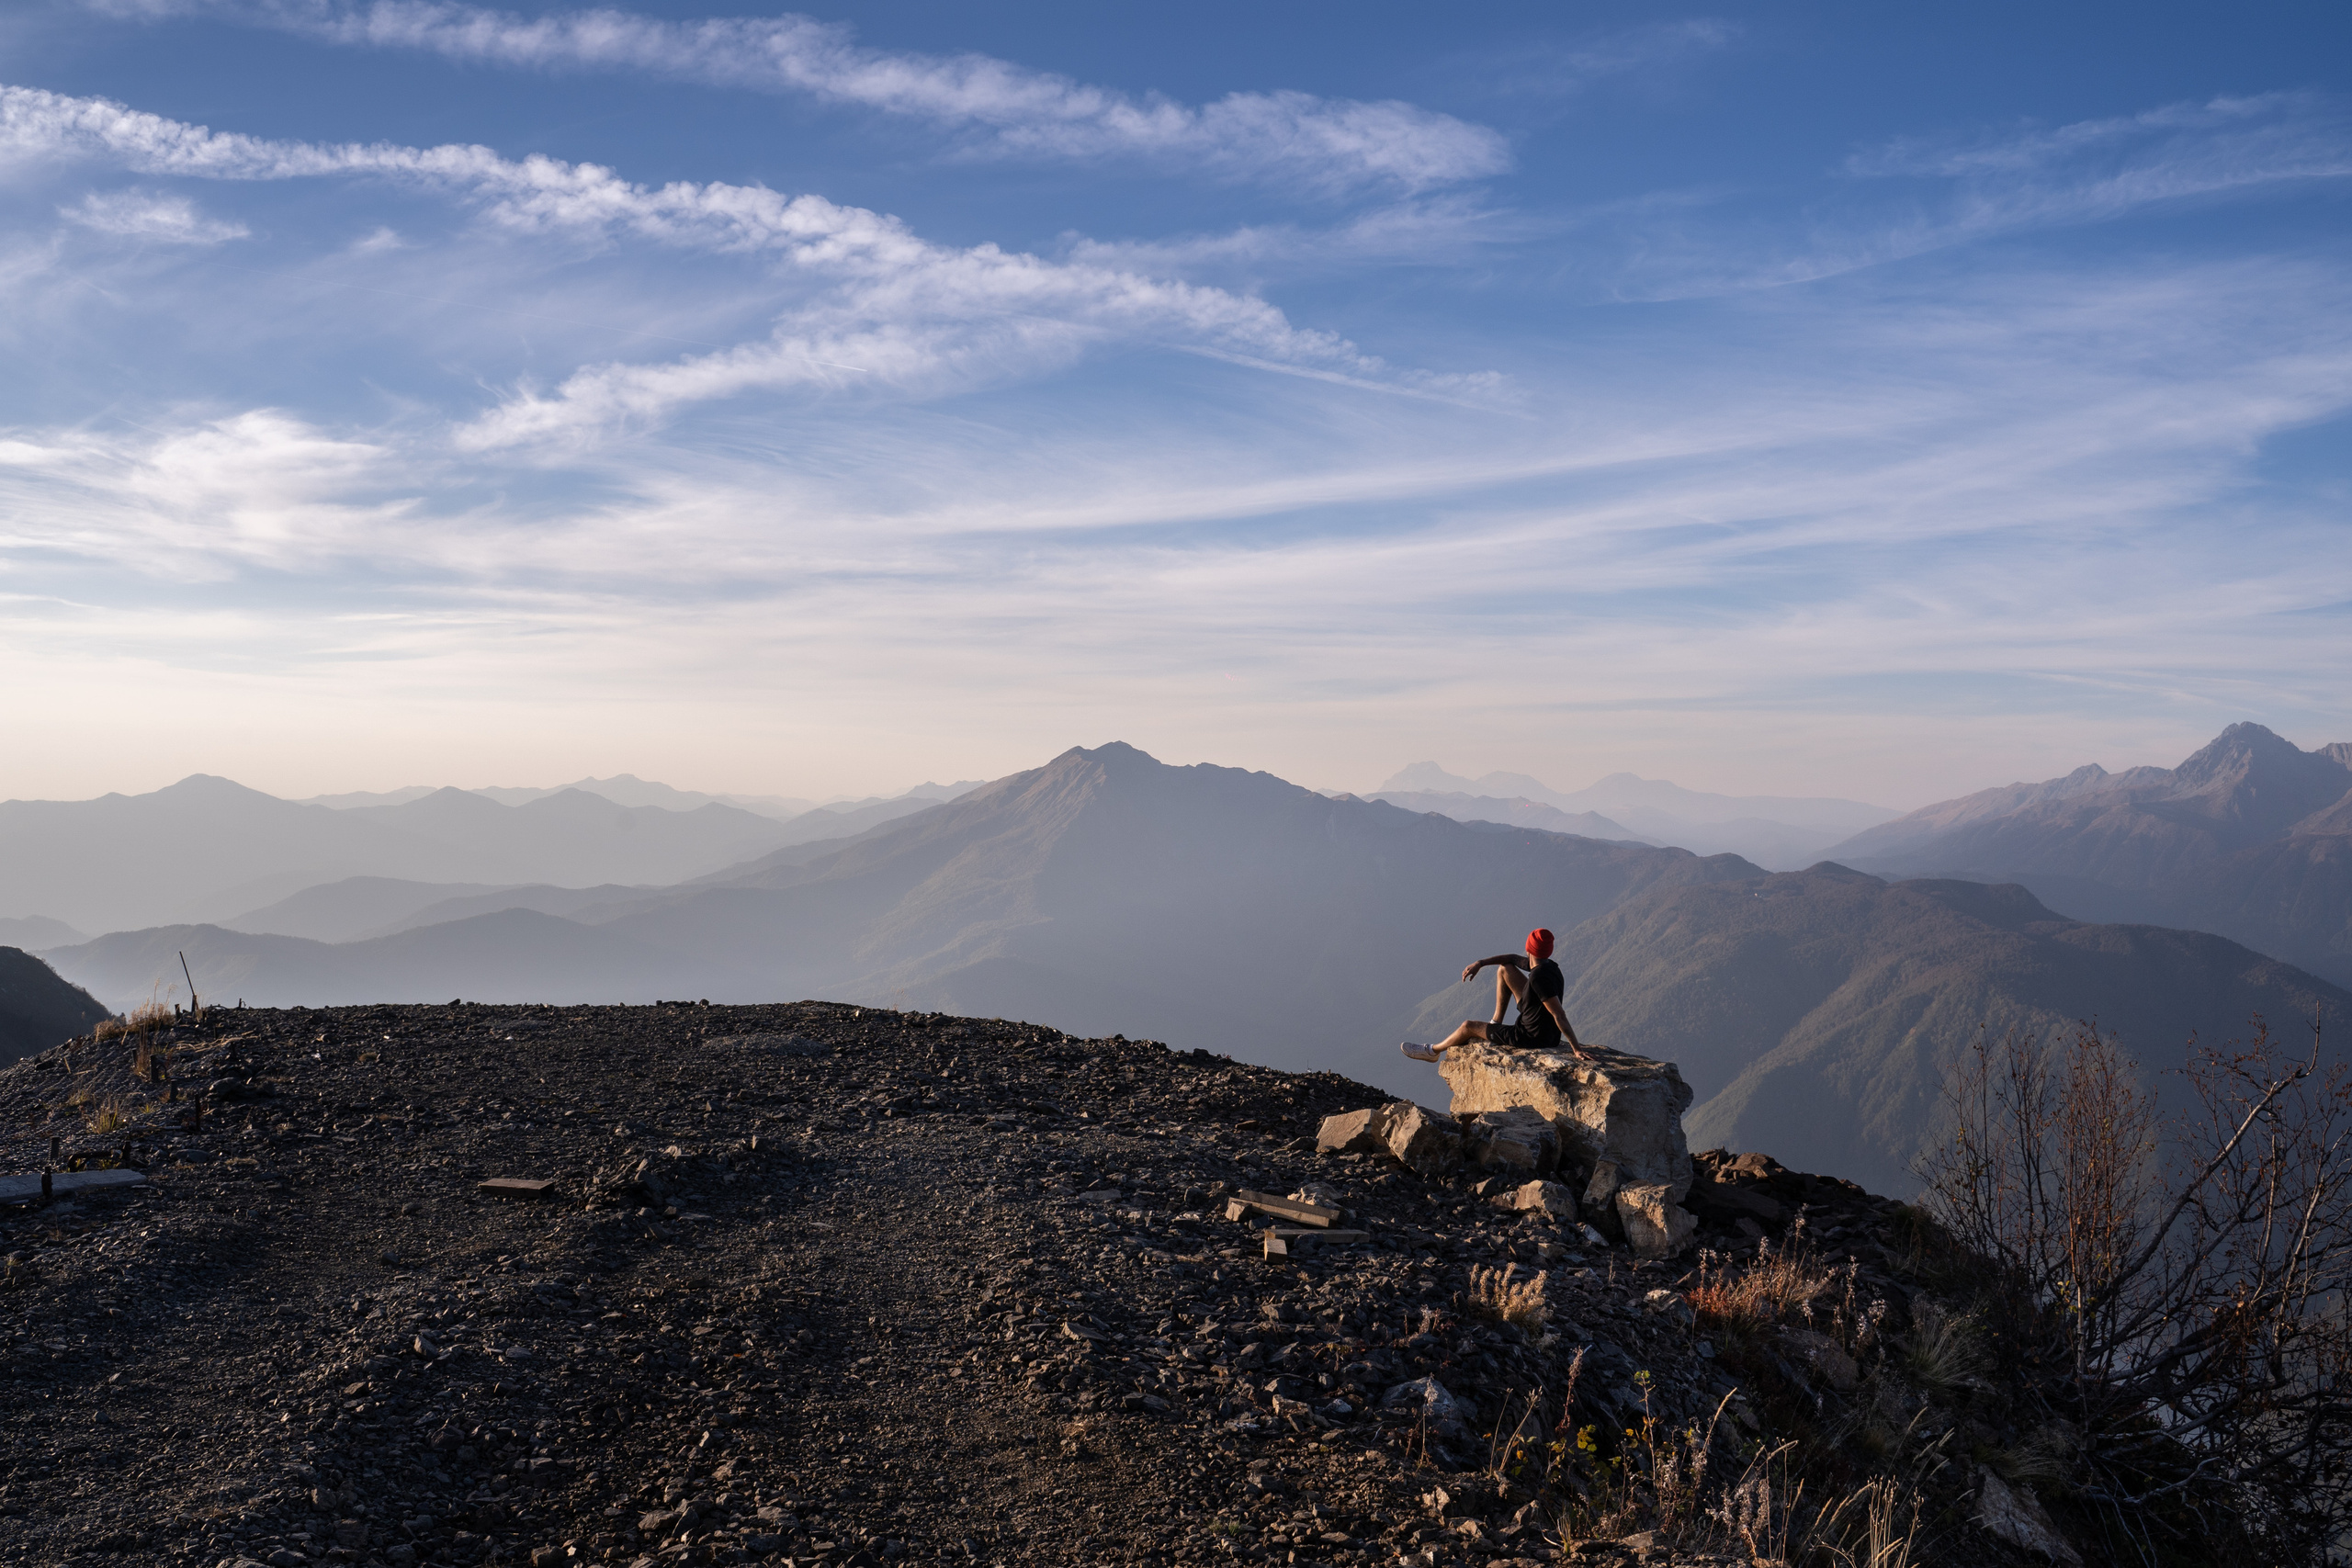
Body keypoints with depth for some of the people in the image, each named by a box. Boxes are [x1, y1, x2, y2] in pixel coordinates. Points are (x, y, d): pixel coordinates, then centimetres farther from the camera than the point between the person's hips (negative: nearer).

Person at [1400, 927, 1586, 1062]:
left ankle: (1433, 1051, 38)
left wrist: (1576, 1048, -34)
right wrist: (1480, 963, 9)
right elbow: (1513, 958, 16)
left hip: (1531, 1037, -9)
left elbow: (1559, 1015, -34)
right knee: (1504, 969, 15)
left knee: (1468, 1026, 10)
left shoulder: (1539, 977, -31)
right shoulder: (1548, 966, -1)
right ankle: (1496, 1023, 27)